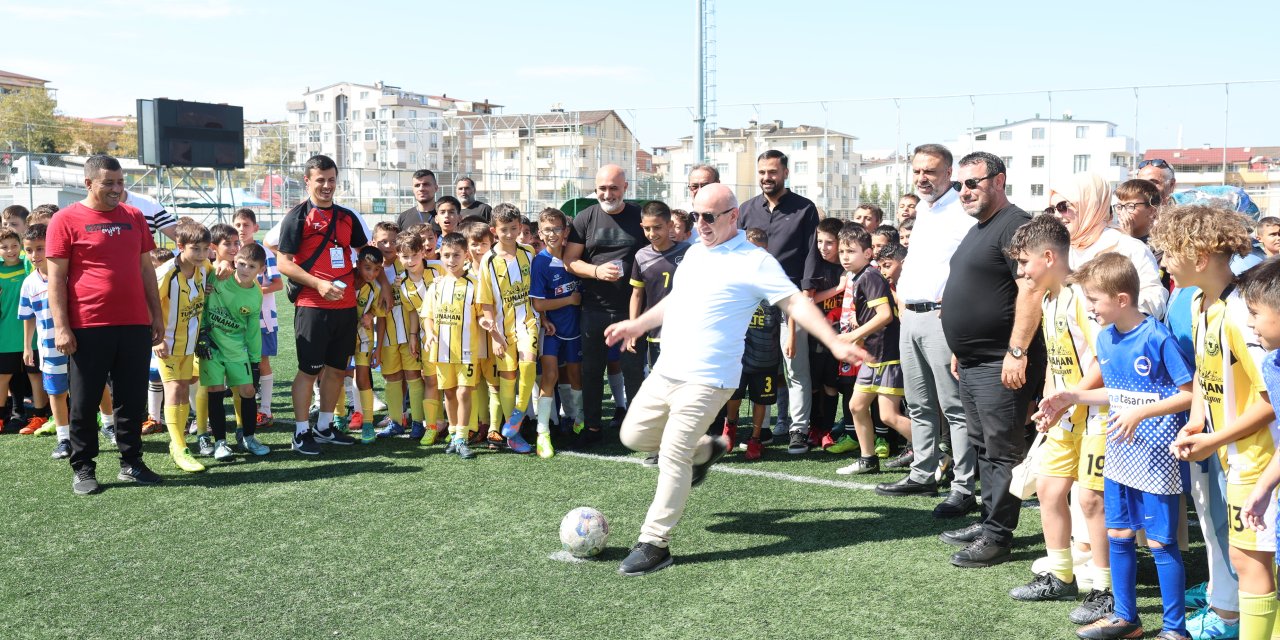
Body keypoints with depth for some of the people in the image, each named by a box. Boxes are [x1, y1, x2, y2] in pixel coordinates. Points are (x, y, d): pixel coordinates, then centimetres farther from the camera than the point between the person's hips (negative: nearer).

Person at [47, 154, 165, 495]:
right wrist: (61, 327, -10)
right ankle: (83, 469, 15)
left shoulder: (134, 217, 11)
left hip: (134, 325, 4)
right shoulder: (66, 220, -2)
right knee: (85, 402, 5)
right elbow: (56, 278, -4)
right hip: (88, 328, -4)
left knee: (133, 399, 9)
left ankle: (131, 462, 20)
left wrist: (157, 315, 13)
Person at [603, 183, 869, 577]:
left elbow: (795, 302, -14)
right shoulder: (694, 253, 14)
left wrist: (834, 343, -23)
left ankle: (654, 545, -1)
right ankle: (706, 450, 37)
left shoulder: (753, 261, -10)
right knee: (633, 435, 16)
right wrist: (639, 324, 32)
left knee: (673, 457, -12)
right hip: (666, 371, 8)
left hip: (706, 379, -8)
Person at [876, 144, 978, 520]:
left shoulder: (962, 211, -10)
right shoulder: (923, 210, 18)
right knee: (919, 405, 16)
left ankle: (964, 489, -3)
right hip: (911, 316, 9)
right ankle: (923, 474, 27)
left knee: (955, 407, -7)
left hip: (942, 316, -9)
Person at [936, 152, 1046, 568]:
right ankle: (988, 522, 27)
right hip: (972, 362, 10)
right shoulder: (978, 230, 19)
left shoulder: (1015, 225, -13)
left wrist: (1017, 352, -25)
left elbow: (1031, 290, -22)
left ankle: (997, 537, 4)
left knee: (1002, 451, -3)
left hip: (1000, 365, -10)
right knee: (982, 446, 17)